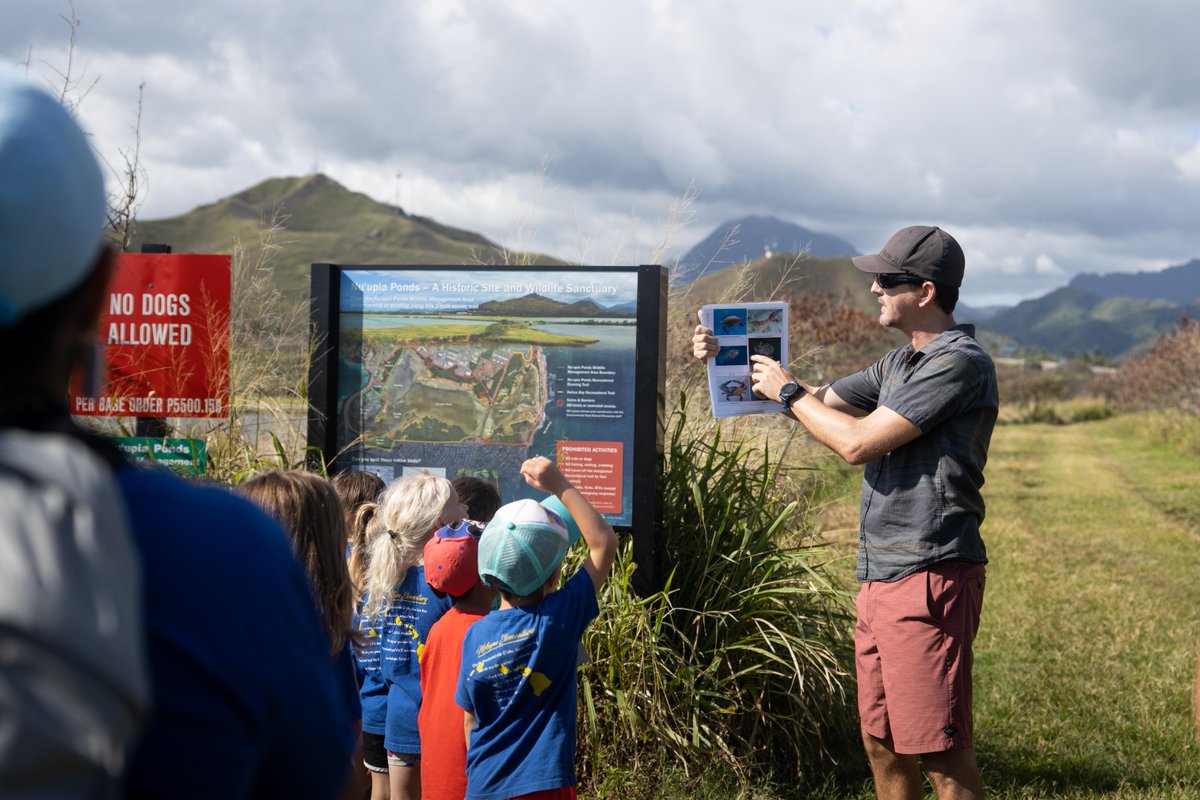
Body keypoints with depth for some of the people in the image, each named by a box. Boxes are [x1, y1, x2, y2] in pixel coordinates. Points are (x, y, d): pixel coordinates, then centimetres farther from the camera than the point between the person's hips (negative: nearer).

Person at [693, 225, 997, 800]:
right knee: (883, 743, 16)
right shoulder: (900, 364, 18)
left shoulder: (959, 362, -13)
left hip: (930, 576, -10)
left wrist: (787, 392, -2)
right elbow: (822, 403, 26)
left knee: (941, 753, -7)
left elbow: (856, 442, -17)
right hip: (881, 578, 10)